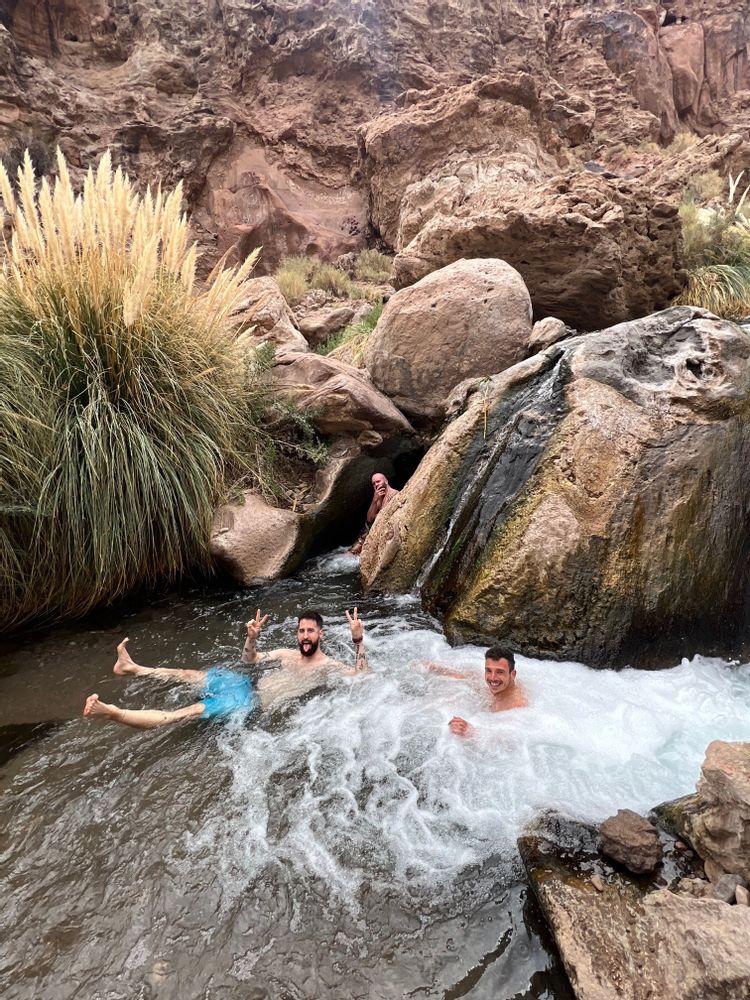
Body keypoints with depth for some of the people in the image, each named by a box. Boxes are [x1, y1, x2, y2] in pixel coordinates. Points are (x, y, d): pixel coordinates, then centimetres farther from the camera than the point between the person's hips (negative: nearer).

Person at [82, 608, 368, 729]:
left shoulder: (328, 667, -5)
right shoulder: (288, 654, 12)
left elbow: (362, 676, -17)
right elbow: (249, 659, 20)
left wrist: (358, 640, -27)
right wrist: (252, 638, -2)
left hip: (254, 702, -7)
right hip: (246, 684, 7)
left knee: (181, 715, -15)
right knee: (189, 675, 13)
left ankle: (112, 712, -21)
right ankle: (133, 668, 30)